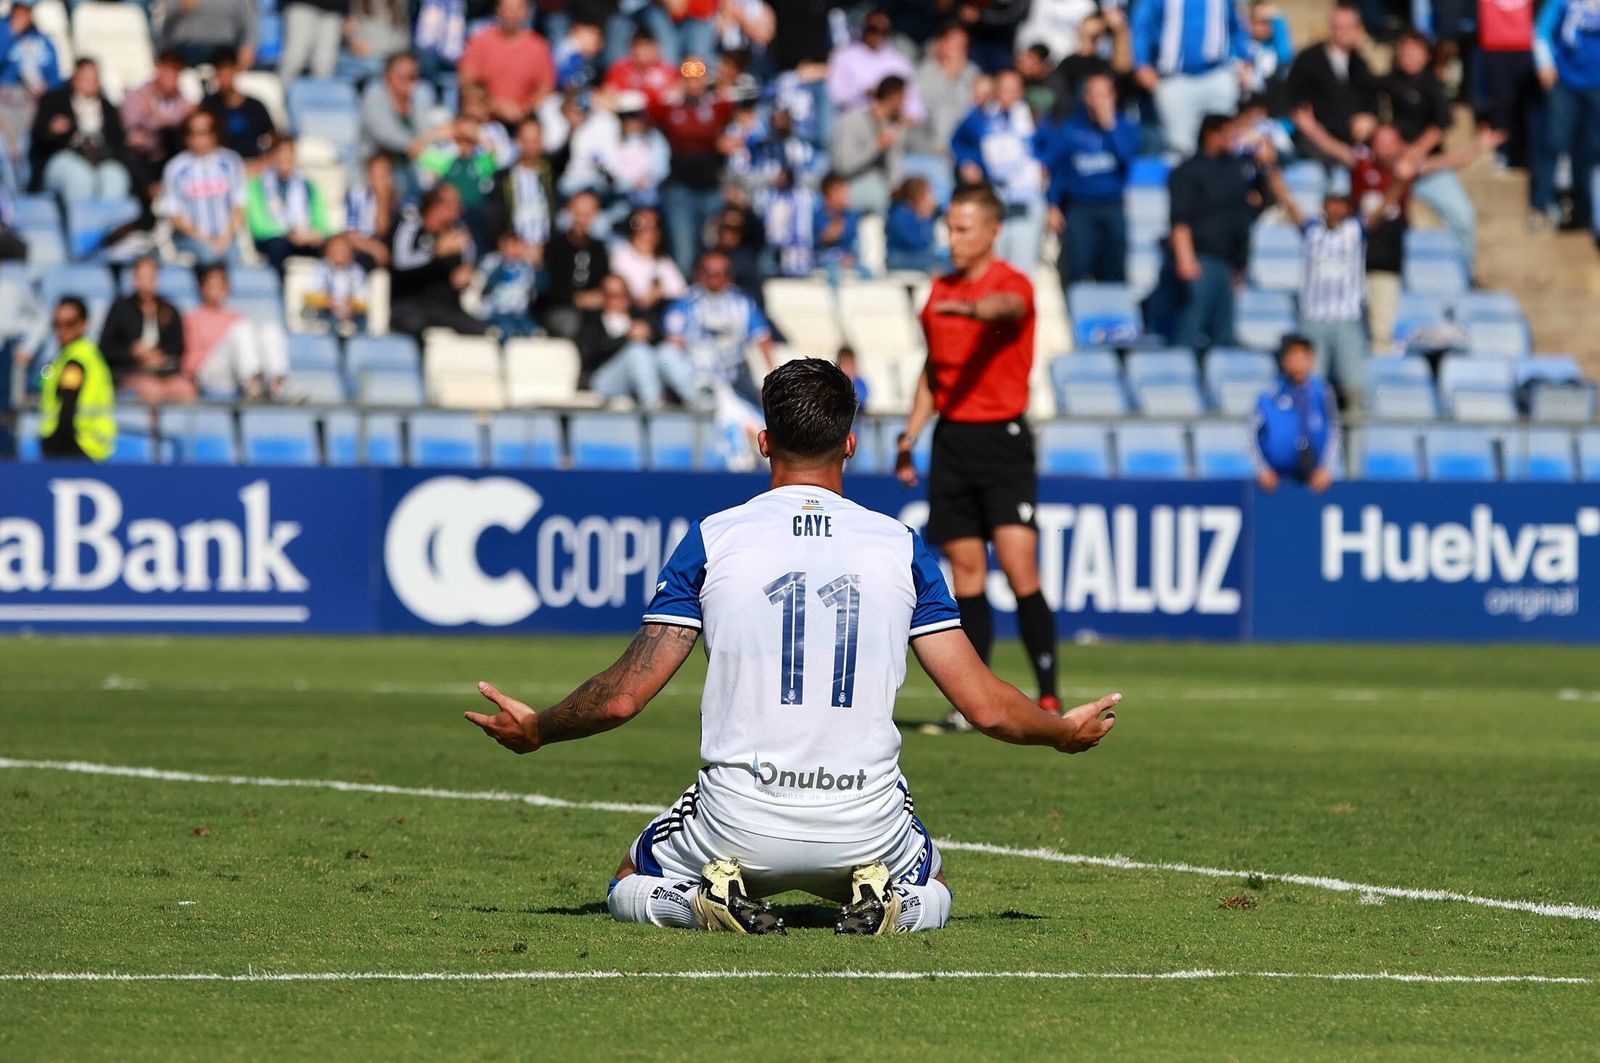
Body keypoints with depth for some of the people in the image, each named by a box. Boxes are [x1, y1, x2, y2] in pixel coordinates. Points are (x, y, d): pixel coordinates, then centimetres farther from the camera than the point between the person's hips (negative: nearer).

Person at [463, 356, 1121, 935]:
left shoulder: (714, 539, -1)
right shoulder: (900, 548, 2)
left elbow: (623, 696, -1)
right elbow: (987, 708, 2)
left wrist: (535, 731, 18)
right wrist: (1066, 733, 22)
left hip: (739, 818, -1)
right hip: (868, 821, 1)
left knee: (630, 888, 27)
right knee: (931, 892, 33)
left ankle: (717, 895, -5)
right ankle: (881, 897, -2)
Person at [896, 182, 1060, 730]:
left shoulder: (1013, 284, -8)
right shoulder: (939, 290, 12)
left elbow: (1005, 306, -34)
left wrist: (971, 308, -55)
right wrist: (910, 437, 17)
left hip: (1003, 438, -6)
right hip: (951, 438, 6)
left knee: (1019, 566, -14)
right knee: (966, 571, 5)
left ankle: (1049, 696, -10)